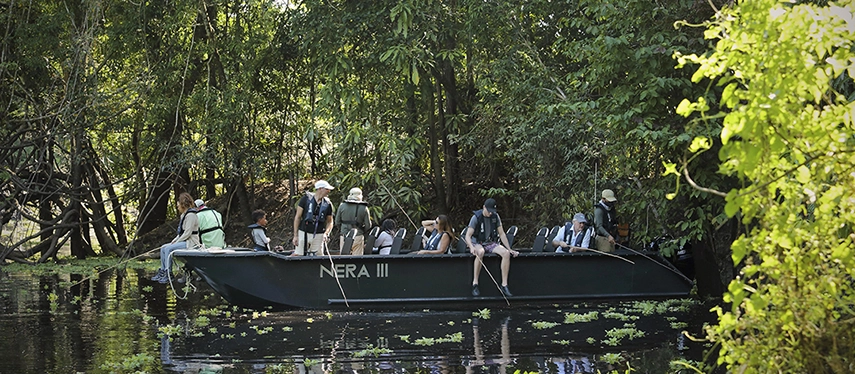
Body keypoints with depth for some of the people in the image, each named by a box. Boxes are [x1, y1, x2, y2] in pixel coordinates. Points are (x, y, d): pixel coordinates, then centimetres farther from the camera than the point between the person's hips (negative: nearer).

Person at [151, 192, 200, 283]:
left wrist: (176, 242, -13)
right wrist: (174, 240, 8)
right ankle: (162, 271, 0)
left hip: (191, 243, -10)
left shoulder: (190, 215, -16)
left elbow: (187, 233, -20)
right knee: (163, 248, 2)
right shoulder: (184, 215, 18)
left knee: (168, 248, -23)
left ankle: (168, 274, -22)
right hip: (184, 241, 10)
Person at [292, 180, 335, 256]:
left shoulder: (327, 204, 3)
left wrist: (326, 233, -9)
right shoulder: (306, 198, -4)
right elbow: (297, 217, -1)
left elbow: (329, 221, 11)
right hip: (304, 233, -2)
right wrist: (295, 235, -5)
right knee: (297, 255, -4)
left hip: (319, 235, 2)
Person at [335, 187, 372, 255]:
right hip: (358, 236, -2)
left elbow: (337, 222, 6)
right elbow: (368, 225, -2)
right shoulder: (364, 208, -3)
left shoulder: (342, 206, 2)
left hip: (344, 236, 2)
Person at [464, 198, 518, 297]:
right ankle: (475, 283, -36)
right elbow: (468, 236, -16)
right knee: (480, 252, -41)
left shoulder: (495, 216, 3)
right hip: (477, 243, -4)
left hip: (491, 243, 4)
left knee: (506, 253, -25)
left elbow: (502, 234, 8)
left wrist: (509, 249, -1)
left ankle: (504, 284, -24)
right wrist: (471, 247, -36)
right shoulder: (476, 217, -10)